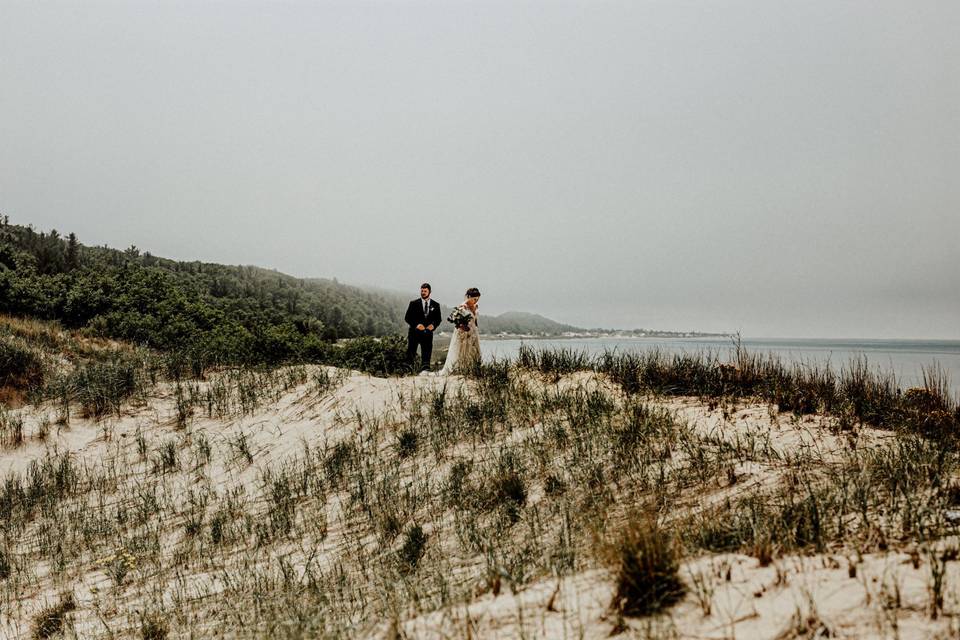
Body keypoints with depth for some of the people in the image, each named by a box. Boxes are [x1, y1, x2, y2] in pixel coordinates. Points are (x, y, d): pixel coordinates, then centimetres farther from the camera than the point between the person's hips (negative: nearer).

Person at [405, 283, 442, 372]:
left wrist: (433, 325, -10)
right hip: (415, 332, -1)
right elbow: (407, 318, 1)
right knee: (411, 352, 0)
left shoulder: (435, 305, 10)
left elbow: (438, 319, 12)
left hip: (428, 333, 1)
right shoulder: (414, 303, 4)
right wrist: (416, 324, -15)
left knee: (426, 353, -1)